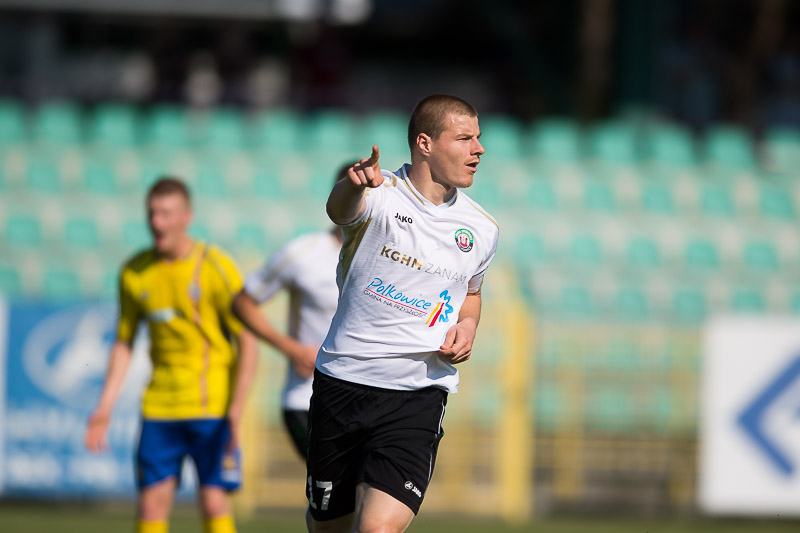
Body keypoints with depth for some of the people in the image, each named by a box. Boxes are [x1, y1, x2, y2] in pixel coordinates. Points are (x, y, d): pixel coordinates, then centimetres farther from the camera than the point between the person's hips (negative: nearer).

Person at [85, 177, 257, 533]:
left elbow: (247, 342, -8)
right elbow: (123, 343, 15)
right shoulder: (134, 273, 5)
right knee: (151, 503, -2)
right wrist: (104, 407, 7)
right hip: (160, 407, 4)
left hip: (211, 406, -4)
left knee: (214, 502, -8)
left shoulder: (215, 267, -8)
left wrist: (238, 406, -17)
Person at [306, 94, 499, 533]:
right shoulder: (379, 194, -8)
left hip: (417, 396, 1)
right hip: (343, 381, -1)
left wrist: (467, 325, 3)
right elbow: (341, 211, -33)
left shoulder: (481, 230, 6)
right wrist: (354, 185, -58)